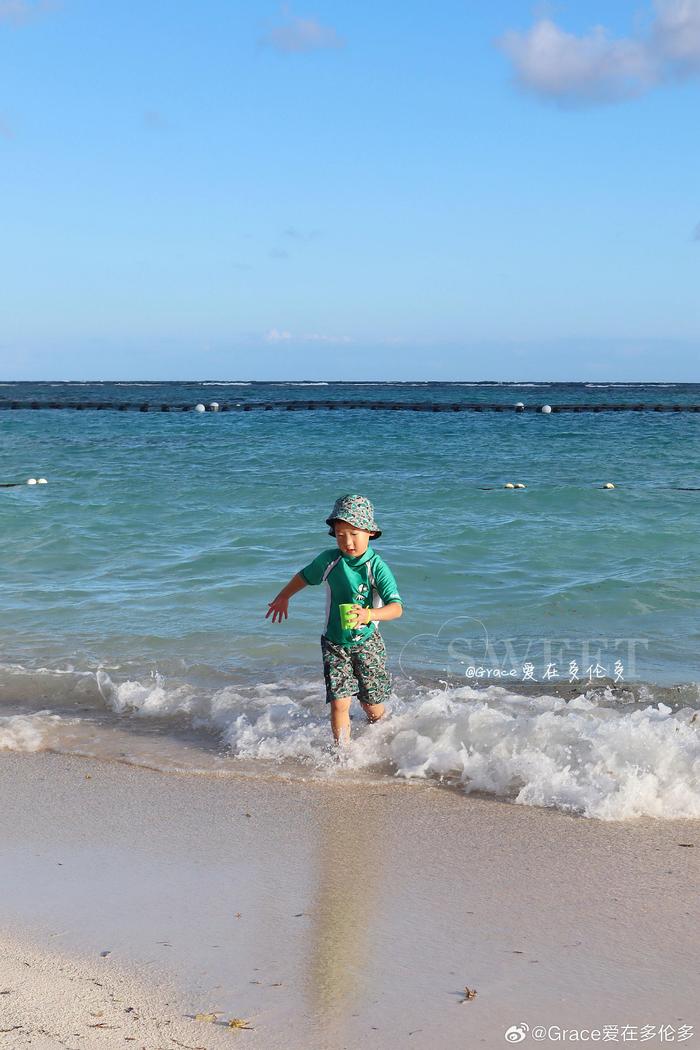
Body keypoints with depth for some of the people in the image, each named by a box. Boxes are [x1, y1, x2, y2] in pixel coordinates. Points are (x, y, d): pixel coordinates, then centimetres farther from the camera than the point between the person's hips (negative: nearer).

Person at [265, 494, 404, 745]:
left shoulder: (377, 567, -18)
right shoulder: (329, 560, -7)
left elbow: (396, 607, -27)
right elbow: (305, 576, 15)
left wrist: (369, 615, -45)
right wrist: (283, 597, 26)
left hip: (367, 642, -1)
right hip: (334, 643, 2)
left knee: (372, 705, 10)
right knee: (339, 703, -11)